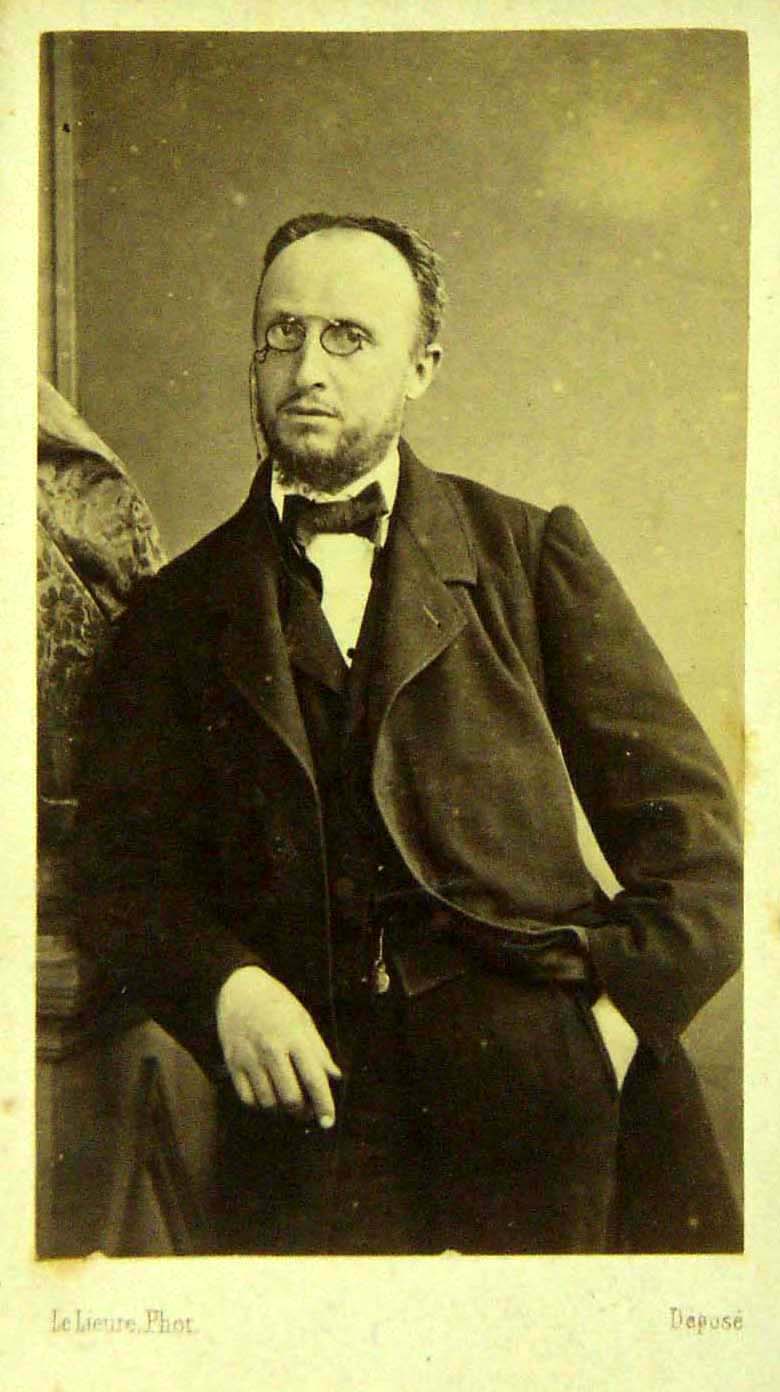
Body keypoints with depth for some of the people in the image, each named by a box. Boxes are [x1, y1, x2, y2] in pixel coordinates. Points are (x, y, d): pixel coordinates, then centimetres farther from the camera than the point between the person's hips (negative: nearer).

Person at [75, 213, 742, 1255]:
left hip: (544, 1088, 0)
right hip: (312, 1114, 1)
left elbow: (691, 827, 5)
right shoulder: (183, 606, 12)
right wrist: (221, 987, -12)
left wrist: (624, 1010, -8)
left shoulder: (531, 552, 8)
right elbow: (125, 862, 7)